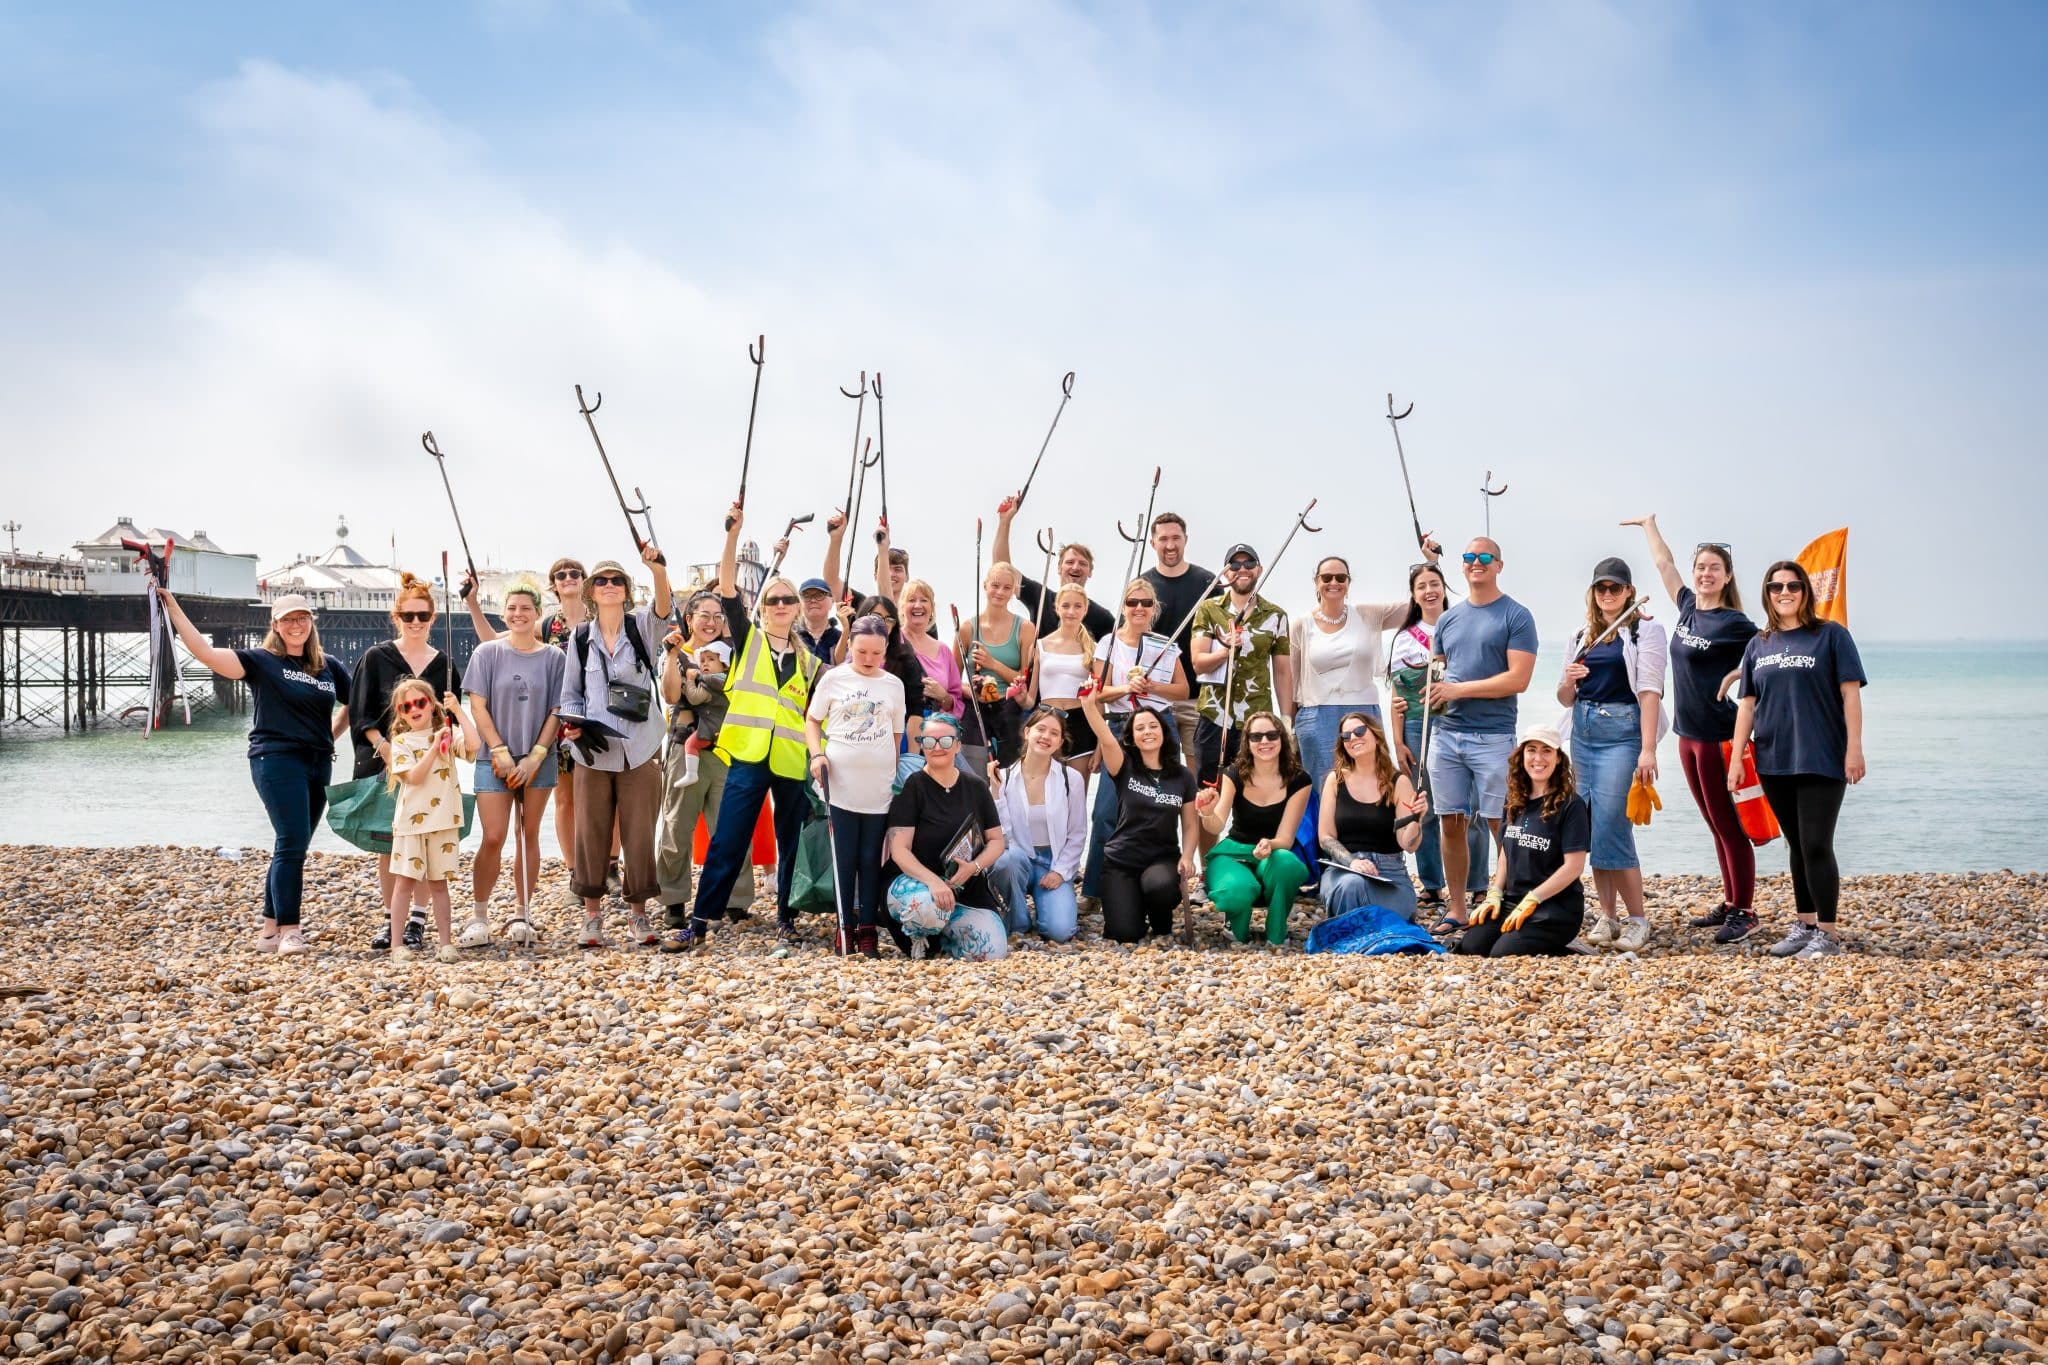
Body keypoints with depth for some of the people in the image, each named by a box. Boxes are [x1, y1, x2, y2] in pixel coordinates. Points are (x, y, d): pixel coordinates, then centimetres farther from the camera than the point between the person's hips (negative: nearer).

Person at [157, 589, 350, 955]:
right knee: (292, 844, -14)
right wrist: (173, 609, -18)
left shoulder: (330, 667, 11)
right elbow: (205, 652, -13)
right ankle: (288, 932, -11)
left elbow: (353, 705, 27)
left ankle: (269, 931, 15)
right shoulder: (262, 662, -2)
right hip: (277, 760, -5)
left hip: (318, 764, 6)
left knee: (292, 849, 8)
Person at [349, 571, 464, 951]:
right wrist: (383, 745, -15)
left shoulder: (444, 664, 8)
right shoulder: (375, 659, 2)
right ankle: (389, 918, 12)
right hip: (383, 762, -1)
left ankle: (418, 919, 4)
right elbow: (360, 714, -2)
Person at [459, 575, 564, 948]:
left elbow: (556, 712, 3)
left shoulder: (554, 658, 4)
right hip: (495, 759, -1)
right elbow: (478, 707, 0)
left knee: (528, 836, 4)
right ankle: (478, 916, 1)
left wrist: (535, 756, -6)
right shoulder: (487, 654, 2)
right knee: (493, 838, -8)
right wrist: (501, 752, -8)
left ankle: (521, 914, 12)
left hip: (538, 760, 1)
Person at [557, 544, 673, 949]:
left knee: (639, 832, 2)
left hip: (639, 748, -1)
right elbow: (571, 693, 13)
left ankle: (637, 911, 14)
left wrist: (658, 567, -40)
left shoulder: (642, 626, 1)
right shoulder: (580, 637, 6)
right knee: (591, 832, 3)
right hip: (593, 749, 1)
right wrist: (570, 723, -7)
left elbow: (663, 602, -21)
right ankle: (592, 912, 15)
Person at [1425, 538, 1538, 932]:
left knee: (1501, 825, -3)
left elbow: (1518, 679, -12)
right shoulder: (1449, 619, 15)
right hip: (1446, 733, 5)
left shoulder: (1516, 617, -3)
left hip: (1493, 736, -5)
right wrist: (1434, 691, -1)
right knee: (1451, 823, 6)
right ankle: (1456, 909, 14)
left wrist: (1458, 689, -13)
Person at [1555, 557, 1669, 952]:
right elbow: (1566, 698, 19)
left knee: (1611, 828, -13)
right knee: (1592, 828, 6)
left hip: (1622, 732, -6)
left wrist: (1648, 750, -18)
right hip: (1584, 732, 6)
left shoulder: (1645, 631, -2)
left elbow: (1649, 691, -10)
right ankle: (1606, 918, 13)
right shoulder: (1581, 636, 14)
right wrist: (1568, 682, -5)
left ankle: (1637, 921, -4)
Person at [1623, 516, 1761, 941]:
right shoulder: (1688, 607, 9)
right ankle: (1729, 903, 19)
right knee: (1716, 827, 12)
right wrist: (1649, 523, 33)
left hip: (1719, 735, -7)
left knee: (1729, 826, -4)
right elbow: (1663, 562, 23)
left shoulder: (1734, 623, -11)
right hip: (1689, 734, 7)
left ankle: (1745, 912, 1)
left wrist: (1737, 675, -20)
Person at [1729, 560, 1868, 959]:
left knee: (1816, 846, -8)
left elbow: (1850, 693, -5)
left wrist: (1854, 747, -12)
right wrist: (1737, 757, 7)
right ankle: (1805, 925, 21)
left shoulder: (1831, 636, -1)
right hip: (1774, 762, 5)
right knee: (1797, 846, 12)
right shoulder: (1758, 646, 12)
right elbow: (1747, 704, 13)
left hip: (1821, 761, -5)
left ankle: (1827, 934, -2)